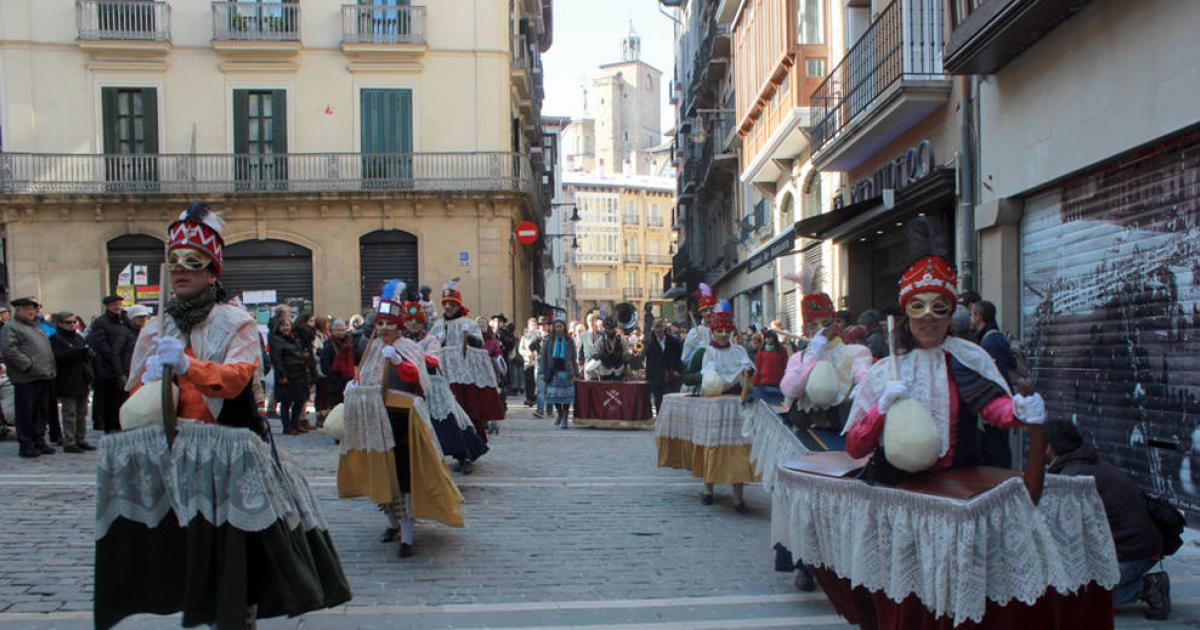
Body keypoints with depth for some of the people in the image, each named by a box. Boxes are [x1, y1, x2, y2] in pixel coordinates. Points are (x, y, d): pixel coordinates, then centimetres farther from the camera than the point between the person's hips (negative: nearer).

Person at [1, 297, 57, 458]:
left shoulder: (36, 328, 24)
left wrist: (51, 370, 16)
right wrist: (29, 365, -20)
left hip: (45, 378, 8)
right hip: (26, 379, -8)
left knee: (42, 413, 12)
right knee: (26, 413, -3)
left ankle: (39, 441, 21)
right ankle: (26, 445, 3)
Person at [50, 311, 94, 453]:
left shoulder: (79, 338, 17)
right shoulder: (56, 339, -4)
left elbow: (88, 356, 20)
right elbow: (58, 358, -18)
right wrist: (78, 352, -24)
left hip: (81, 382, 7)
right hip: (67, 384, -7)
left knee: (82, 413, 10)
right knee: (69, 413, -5)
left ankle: (81, 440, 17)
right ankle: (69, 443, -1)